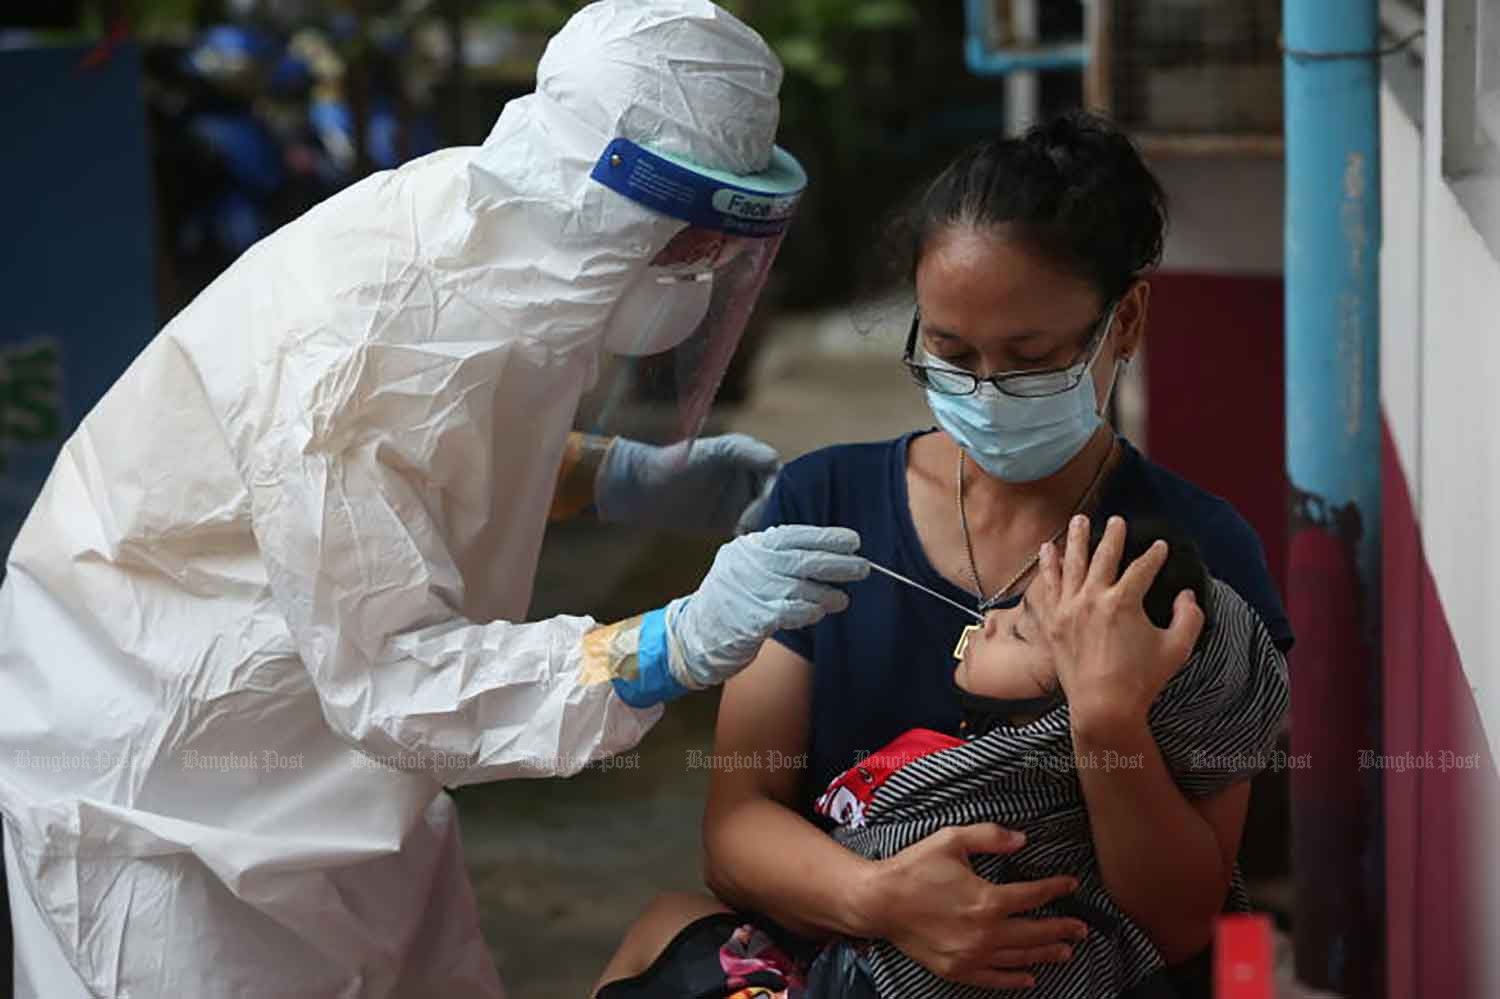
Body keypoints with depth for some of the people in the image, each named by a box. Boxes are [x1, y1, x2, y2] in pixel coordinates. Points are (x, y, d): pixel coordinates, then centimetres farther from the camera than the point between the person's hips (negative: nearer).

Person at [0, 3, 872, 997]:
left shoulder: (499, 224, -9)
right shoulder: (354, 346, -34)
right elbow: (387, 678, -31)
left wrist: (631, 477, -3)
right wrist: (681, 643, -39)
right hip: (153, 764, -8)